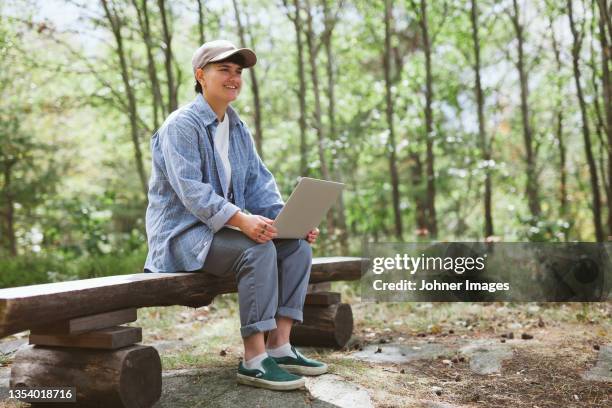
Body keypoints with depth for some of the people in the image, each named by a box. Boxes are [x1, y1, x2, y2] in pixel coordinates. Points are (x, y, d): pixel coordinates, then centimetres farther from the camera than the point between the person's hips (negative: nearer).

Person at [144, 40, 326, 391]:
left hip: (221, 229, 8)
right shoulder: (181, 125, -12)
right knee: (259, 250, -32)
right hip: (183, 234, -8)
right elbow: (191, 190, -24)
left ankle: (279, 346, -9)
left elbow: (260, 182, 9)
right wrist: (242, 220, -38)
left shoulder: (238, 129, 14)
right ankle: (254, 360, -26)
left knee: (298, 247, -9)